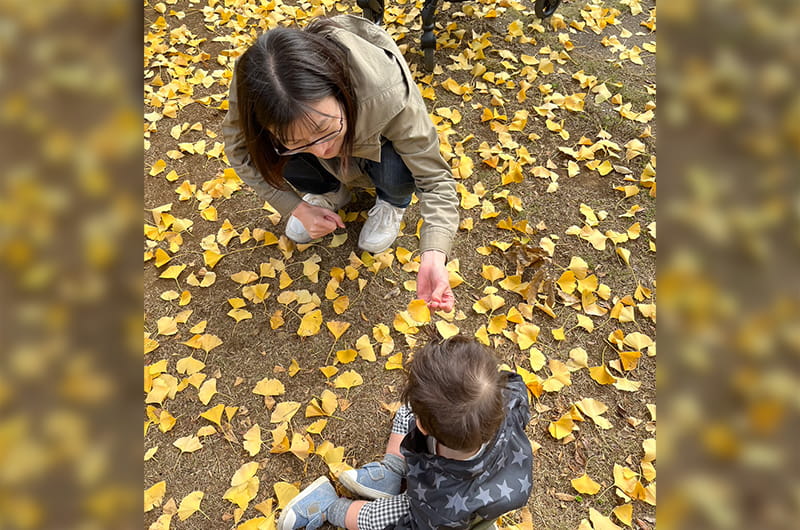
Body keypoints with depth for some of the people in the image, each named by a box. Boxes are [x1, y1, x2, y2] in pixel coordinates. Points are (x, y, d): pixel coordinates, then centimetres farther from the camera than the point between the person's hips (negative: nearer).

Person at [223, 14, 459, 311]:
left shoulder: (388, 92, -42)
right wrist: (297, 207, -21)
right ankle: (330, 192, 5)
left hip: (374, 149, -2)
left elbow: (434, 177, -36)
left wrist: (433, 256, -51)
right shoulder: (254, 88, -35)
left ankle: (392, 203, 2)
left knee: (397, 168, -35)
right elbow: (239, 149, -15)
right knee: (281, 153, -29)